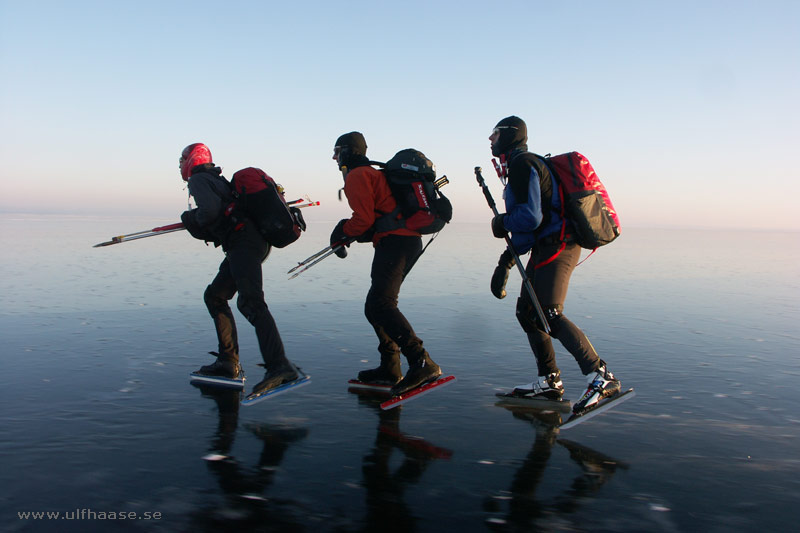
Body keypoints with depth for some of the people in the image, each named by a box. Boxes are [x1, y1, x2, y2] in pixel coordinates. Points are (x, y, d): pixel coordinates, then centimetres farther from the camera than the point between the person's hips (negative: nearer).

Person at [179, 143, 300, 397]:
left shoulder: (198, 179, 1)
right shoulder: (217, 178, 30)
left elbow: (211, 208, -16)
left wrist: (191, 219, 2)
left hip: (243, 242, -10)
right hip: (255, 241, 10)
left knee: (250, 302, -22)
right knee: (214, 296, 18)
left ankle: (280, 367, -34)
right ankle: (228, 362, 16)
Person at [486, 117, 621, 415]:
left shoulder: (521, 164, -12)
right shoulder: (520, 166, 21)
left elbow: (530, 216, -22)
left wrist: (502, 223, -3)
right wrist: (508, 258, 16)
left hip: (557, 247, -11)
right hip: (545, 247, 11)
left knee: (550, 315, -17)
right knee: (527, 311, 11)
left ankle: (601, 377, -15)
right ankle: (550, 381, 17)